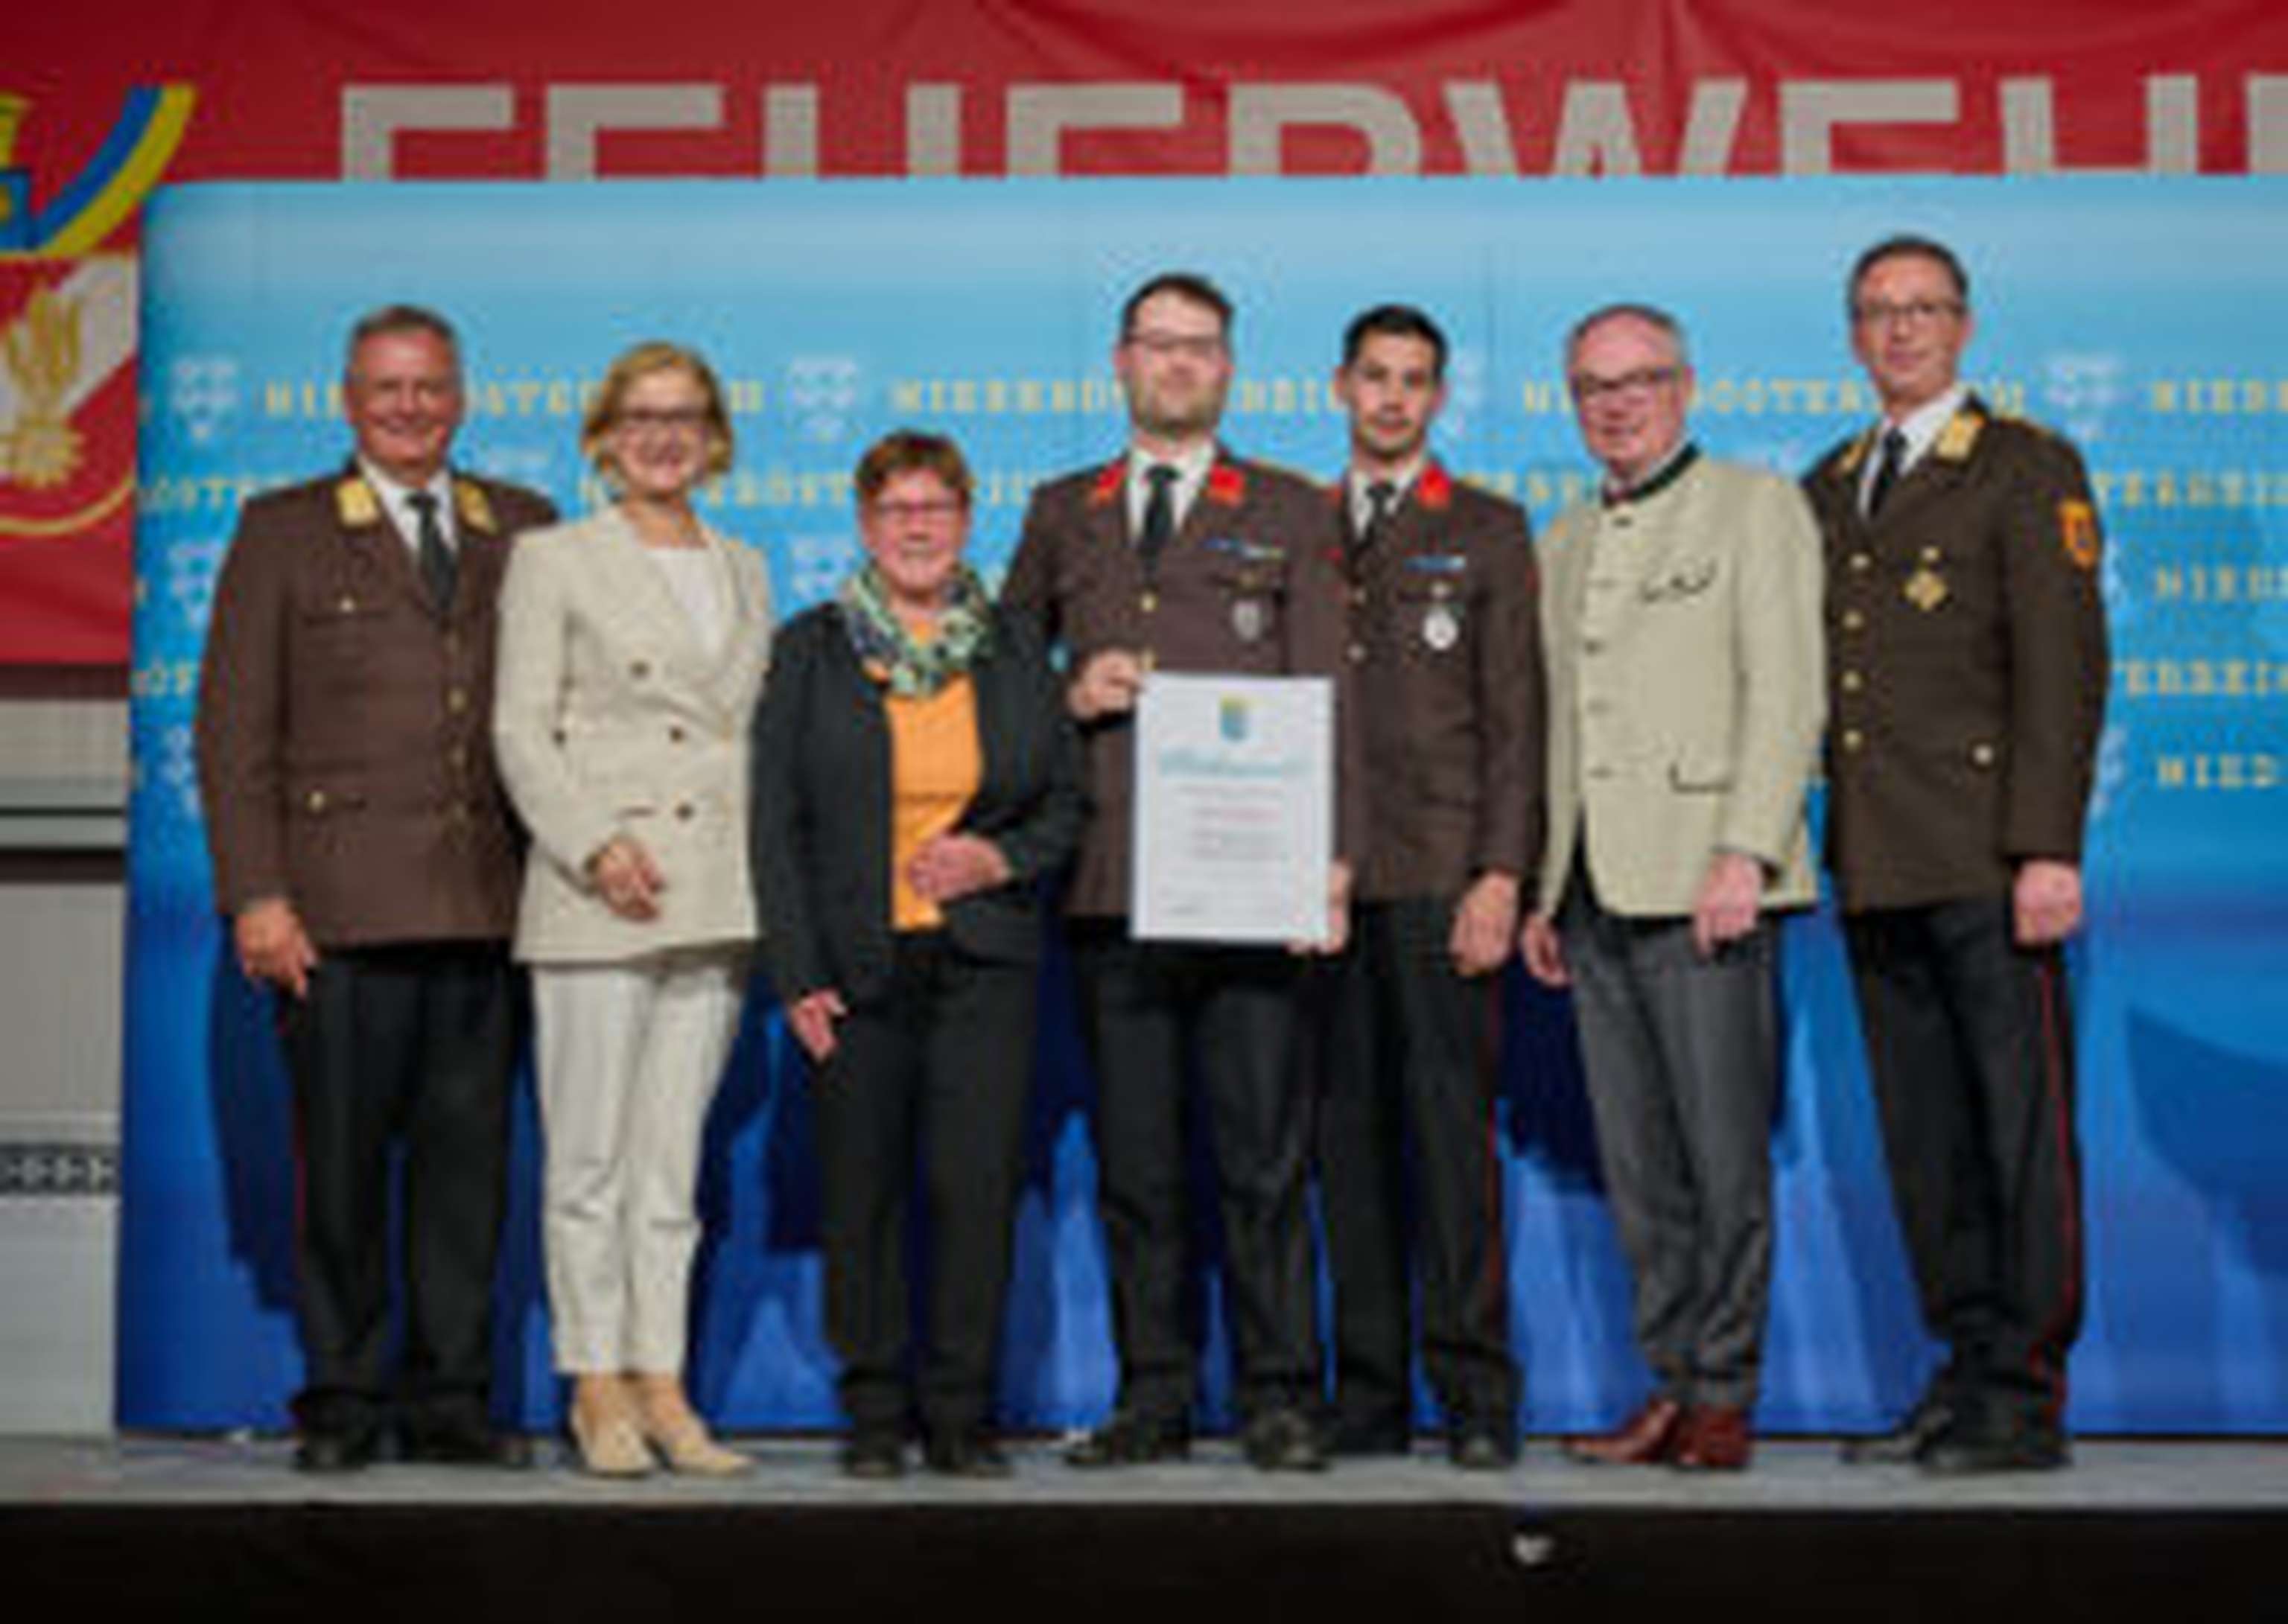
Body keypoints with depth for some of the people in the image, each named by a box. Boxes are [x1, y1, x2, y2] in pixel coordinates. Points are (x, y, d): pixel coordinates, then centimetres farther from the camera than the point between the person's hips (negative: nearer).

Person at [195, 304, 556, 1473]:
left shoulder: (524, 530, 15)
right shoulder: (283, 532, 7)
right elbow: (232, 729, 2)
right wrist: (255, 895, -7)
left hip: (487, 906, 2)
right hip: (341, 907, -2)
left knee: (469, 1157, 6)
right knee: (340, 1162, 2)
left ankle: (448, 1399, 16)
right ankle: (340, 1403, 14)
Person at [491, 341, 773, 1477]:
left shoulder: (744, 573, 18)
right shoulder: (553, 559, 5)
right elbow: (521, 731, -2)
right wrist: (596, 846, -15)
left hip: (715, 901, 4)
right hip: (594, 897, -4)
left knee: (673, 1156, 7)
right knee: (589, 1156, -1)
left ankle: (662, 1385, 11)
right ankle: (596, 1384, 8)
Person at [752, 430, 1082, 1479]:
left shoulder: (1015, 650, 10)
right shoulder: (810, 649, 5)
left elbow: (1066, 800, 15)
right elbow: (774, 822, 2)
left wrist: (1000, 859, -6)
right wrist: (796, 974, -5)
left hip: (984, 959, 1)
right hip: (855, 963, -1)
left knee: (978, 1184, -5)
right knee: (862, 1190, 2)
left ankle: (961, 1412, 7)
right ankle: (874, 1412, 14)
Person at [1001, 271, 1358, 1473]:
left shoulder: (1290, 514, 10)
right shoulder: (1062, 514, 17)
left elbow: (1322, 696, 3)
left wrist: (1330, 857, -8)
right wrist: (1068, 698, -2)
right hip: (1108, 881, 2)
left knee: (1265, 1151, -3)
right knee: (1132, 1161, 5)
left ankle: (1277, 1397, 5)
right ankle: (1153, 1396, 13)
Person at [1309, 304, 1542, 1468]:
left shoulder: (1487, 532, 8)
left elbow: (1515, 717, 2)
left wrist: (1499, 875, -9)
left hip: (1439, 878, -3)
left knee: (1452, 1130, -6)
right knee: (1347, 1136, 3)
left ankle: (1476, 1392, -1)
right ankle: (1370, 1394, 9)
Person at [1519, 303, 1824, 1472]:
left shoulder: (1755, 508, 3)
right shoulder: (1562, 544, 22)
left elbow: (1786, 695, -7)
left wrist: (1744, 851, -17)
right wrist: (1540, 890, 16)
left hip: (1705, 887, -6)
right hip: (1597, 894, 6)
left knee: (1726, 1157, -4)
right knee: (1636, 1165, 7)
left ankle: (1724, 1396, 4)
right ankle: (1670, 1386, 14)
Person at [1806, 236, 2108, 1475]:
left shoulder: (2029, 469, 1)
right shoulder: (1827, 487, 19)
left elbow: (2065, 666, -7)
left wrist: (2047, 849, -15)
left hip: (1987, 862, -6)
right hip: (1875, 865, 6)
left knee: (2021, 1128, -3)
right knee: (1924, 1138, 9)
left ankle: (2026, 1398, 4)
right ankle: (1967, 1370, 18)